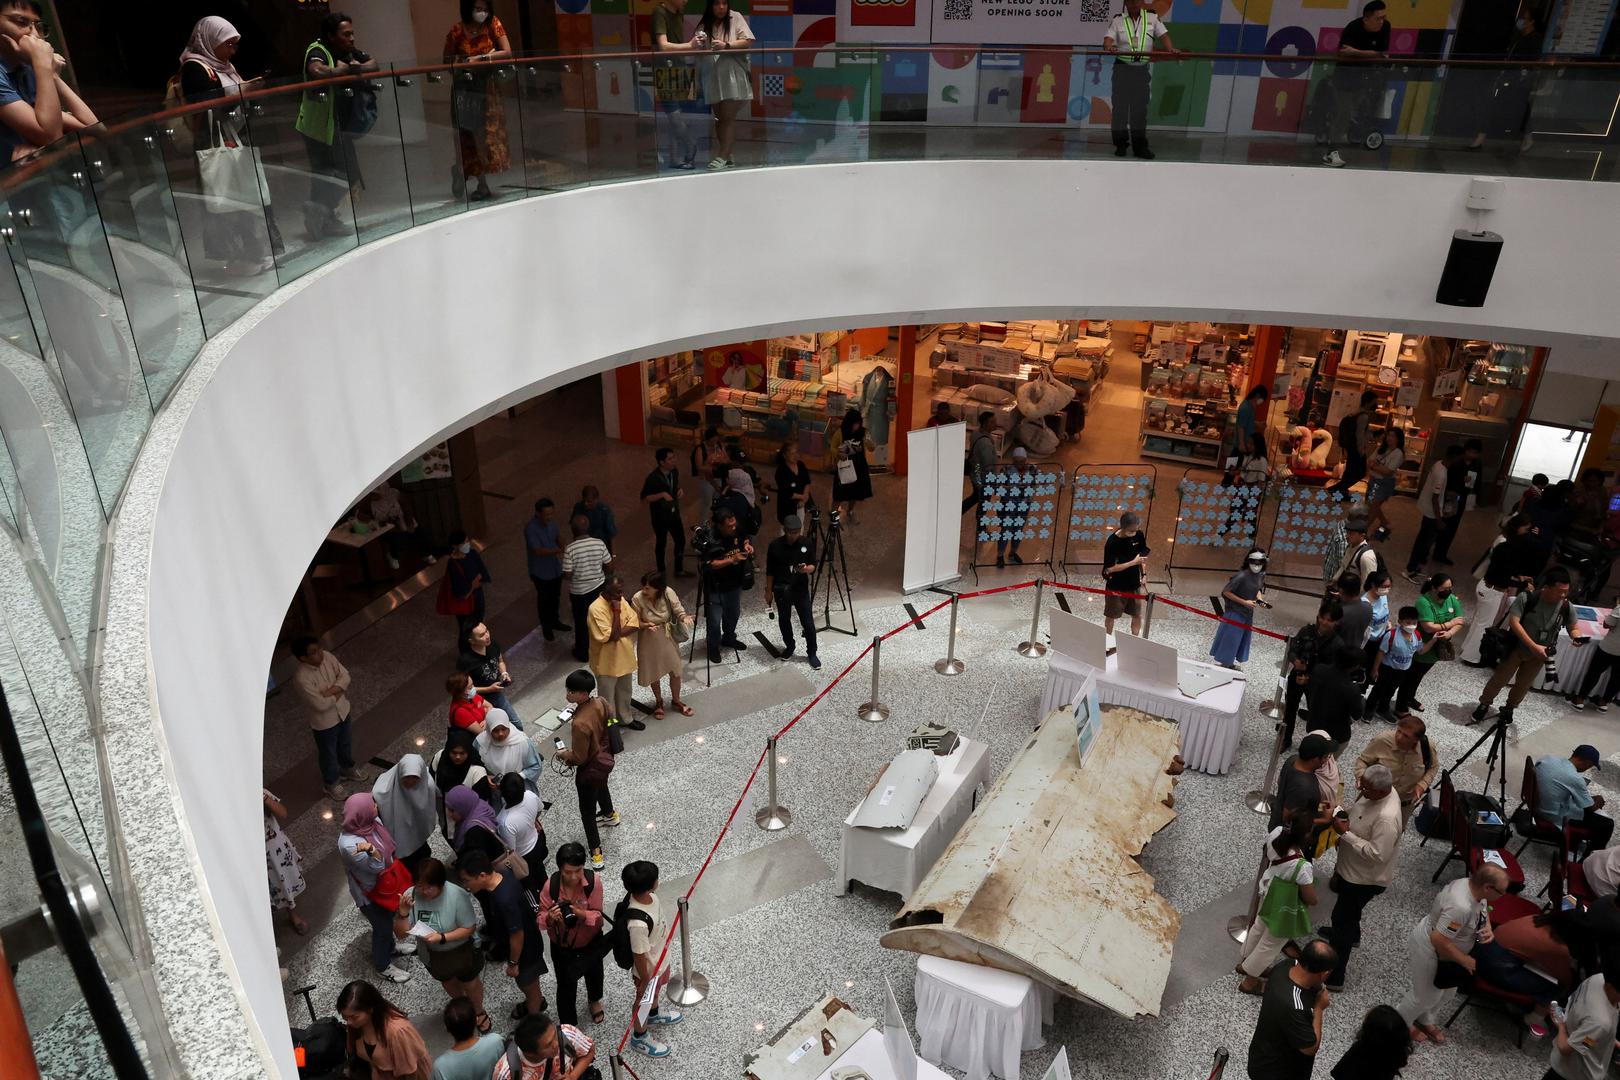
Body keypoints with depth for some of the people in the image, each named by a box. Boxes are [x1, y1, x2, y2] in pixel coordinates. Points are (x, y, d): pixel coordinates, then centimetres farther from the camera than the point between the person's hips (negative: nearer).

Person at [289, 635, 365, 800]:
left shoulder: (326, 656, -17)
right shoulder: (302, 678, -35)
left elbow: (345, 676, -11)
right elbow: (321, 705, -31)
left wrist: (329, 692, -26)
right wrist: (339, 692, -16)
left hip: (342, 710, 6)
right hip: (324, 721, -6)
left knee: (346, 743, 30)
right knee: (329, 754, 20)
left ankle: (347, 769, 58)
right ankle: (330, 783, 46)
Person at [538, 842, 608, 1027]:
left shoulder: (594, 881, -28)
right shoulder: (550, 886, -28)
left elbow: (597, 915, -21)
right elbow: (541, 920, -17)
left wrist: (581, 914, -42)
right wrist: (550, 918, -40)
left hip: (591, 943, 2)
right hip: (563, 948, -2)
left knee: (594, 974, 30)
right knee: (566, 987, 11)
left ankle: (595, 1000, 63)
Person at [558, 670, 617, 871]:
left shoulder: (579, 724, -39)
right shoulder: (601, 703, -17)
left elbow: (579, 757, -26)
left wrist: (563, 755, -6)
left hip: (590, 769, -7)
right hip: (606, 758, 8)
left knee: (587, 811, 14)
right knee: (601, 787, 38)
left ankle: (596, 853, 25)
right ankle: (610, 815, 65)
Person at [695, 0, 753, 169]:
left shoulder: (735, 18, -1)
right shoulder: (704, 25, 5)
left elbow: (748, 41, -7)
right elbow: (698, 49, 3)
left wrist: (726, 45, -18)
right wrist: (697, 43, -19)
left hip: (732, 75, -3)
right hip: (713, 77, 4)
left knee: (728, 117, -7)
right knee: (719, 117, 7)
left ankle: (723, 156, -6)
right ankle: (726, 156, 15)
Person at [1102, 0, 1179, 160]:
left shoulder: (1152, 18, 7)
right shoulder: (1118, 21, 3)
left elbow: (1163, 35, 1)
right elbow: (1108, 38, -10)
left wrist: (1171, 49, -19)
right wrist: (1109, 46, -33)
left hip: (1142, 69, 1)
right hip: (1123, 67, -1)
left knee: (1140, 108, 2)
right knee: (1120, 106, -3)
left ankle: (1140, 146, 6)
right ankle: (1120, 144, 4)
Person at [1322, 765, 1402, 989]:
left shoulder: (1387, 818, -39)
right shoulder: (1380, 791, -10)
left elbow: (1376, 854, -35)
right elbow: (1359, 813, 9)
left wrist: (1346, 833, -32)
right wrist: (1344, 815, -6)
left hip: (1365, 878, -9)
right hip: (1352, 869, 9)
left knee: (1342, 919, 4)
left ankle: (1333, 976, 18)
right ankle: (1351, 934, 64)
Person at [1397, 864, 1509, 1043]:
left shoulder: (1472, 885, -14)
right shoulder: (1460, 907, -41)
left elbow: (1482, 909, 11)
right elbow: (1439, 941, -36)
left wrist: (1488, 927, -8)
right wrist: (1464, 960, -21)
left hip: (1443, 947, 9)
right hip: (1429, 950, -9)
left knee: (1447, 990, 25)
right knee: (1427, 995, 13)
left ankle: (1424, 1021, 50)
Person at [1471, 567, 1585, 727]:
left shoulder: (1566, 607, -13)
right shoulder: (1526, 598, -23)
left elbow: (1574, 628, 1)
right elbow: (1514, 622, -26)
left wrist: (1577, 637, -24)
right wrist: (1533, 646, -30)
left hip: (1539, 654, 3)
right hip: (1517, 647, -3)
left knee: (1523, 685, 17)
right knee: (1499, 679, 9)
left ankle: (1508, 709, 41)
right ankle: (1483, 706, 29)